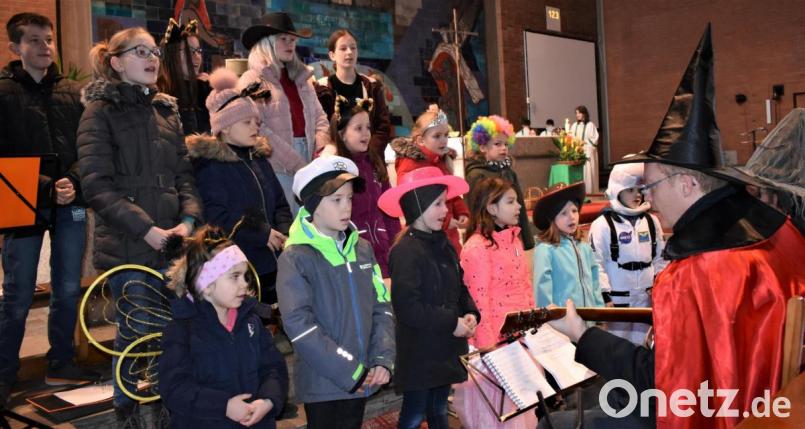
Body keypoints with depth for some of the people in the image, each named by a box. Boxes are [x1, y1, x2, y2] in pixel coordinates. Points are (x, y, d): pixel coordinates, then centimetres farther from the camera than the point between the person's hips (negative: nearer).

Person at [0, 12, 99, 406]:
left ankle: (61, 364, 24)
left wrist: (73, 181, -9)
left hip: (69, 205, 3)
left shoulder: (73, 93, 10)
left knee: (68, 291, 9)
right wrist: (33, 184, -16)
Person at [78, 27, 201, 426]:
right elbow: (96, 184, -12)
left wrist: (188, 219, -6)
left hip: (170, 241, 5)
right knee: (135, 332, 2)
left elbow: (183, 173, 11)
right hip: (126, 244, -5)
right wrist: (146, 229, -18)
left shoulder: (166, 109, 14)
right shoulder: (100, 111, -3)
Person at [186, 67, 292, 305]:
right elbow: (215, 216, -18)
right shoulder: (209, 163, -9)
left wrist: (284, 233, -3)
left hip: (270, 263, 7)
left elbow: (280, 203, 17)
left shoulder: (258, 156, 14)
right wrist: (262, 233, -15)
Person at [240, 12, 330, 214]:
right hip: (277, 165, -6)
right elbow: (257, 129, -13)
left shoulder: (302, 77, 18)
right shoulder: (252, 80, -3)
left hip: (308, 162, 6)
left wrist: (322, 150, -2)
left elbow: (320, 117, 17)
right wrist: (295, 162, -13)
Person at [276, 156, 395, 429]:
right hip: (323, 383, -5)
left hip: (361, 381, 5)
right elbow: (299, 325, -19)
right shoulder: (296, 258, -12)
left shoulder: (362, 248, 7)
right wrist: (349, 370, -18)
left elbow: (382, 307, 7)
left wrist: (383, 359, -7)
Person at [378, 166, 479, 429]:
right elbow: (407, 307, -25)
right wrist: (452, 323, -19)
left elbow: (459, 288, 15)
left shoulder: (443, 245, 9)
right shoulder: (405, 251, -19)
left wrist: (470, 313, -5)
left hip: (445, 348, 8)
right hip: (419, 353, -8)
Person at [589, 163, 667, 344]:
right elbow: (596, 263, -11)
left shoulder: (651, 221, 7)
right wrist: (604, 296, -12)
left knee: (643, 343, 14)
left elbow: (661, 258, 13)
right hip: (618, 299, -5)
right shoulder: (602, 224, -9)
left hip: (647, 298, 5)